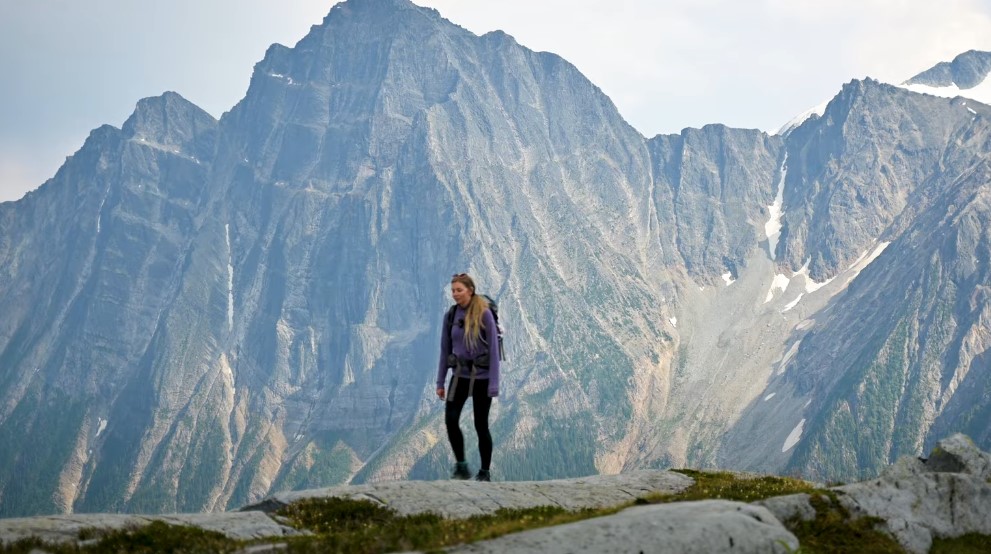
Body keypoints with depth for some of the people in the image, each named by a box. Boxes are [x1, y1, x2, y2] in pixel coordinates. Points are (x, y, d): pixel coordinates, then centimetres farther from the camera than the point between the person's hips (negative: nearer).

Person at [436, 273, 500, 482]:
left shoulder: (484, 314, -11)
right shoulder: (450, 315, 3)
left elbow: (494, 349, -12)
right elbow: (445, 349, 9)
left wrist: (494, 384, -16)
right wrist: (440, 382, 8)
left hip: (481, 376, -4)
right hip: (459, 374, 4)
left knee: (481, 425, 2)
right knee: (450, 419, -13)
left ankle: (484, 473, 16)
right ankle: (461, 467, 2)